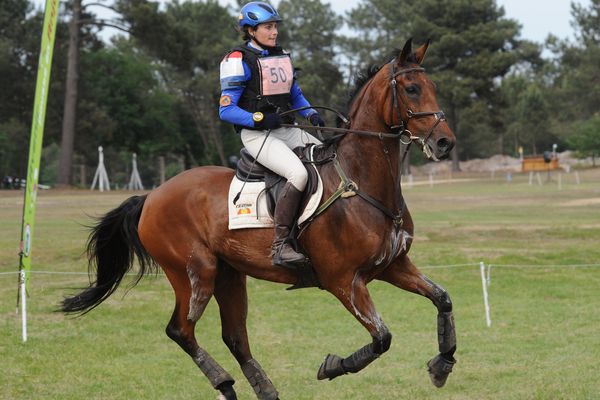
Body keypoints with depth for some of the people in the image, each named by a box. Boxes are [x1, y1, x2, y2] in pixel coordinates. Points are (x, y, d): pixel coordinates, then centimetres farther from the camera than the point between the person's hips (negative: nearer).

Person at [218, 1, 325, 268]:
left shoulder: (282, 56, 15)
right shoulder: (239, 61, -7)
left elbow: (296, 96, 25)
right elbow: (226, 110, -10)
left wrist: (311, 114, 4)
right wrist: (260, 119, -22)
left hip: (286, 131, 8)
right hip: (256, 135, -8)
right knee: (299, 174, -30)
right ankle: (280, 246, -28)